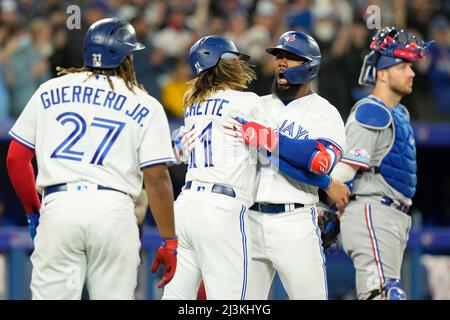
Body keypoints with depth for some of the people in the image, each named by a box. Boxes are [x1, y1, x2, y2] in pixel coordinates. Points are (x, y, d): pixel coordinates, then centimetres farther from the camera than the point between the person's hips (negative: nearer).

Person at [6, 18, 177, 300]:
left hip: (58, 205, 1)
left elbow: (16, 159, 13)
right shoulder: (146, 107, 7)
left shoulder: (50, 91, 14)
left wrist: (33, 211, 26)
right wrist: (169, 242, 5)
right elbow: (157, 179, 0)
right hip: (114, 210, -1)